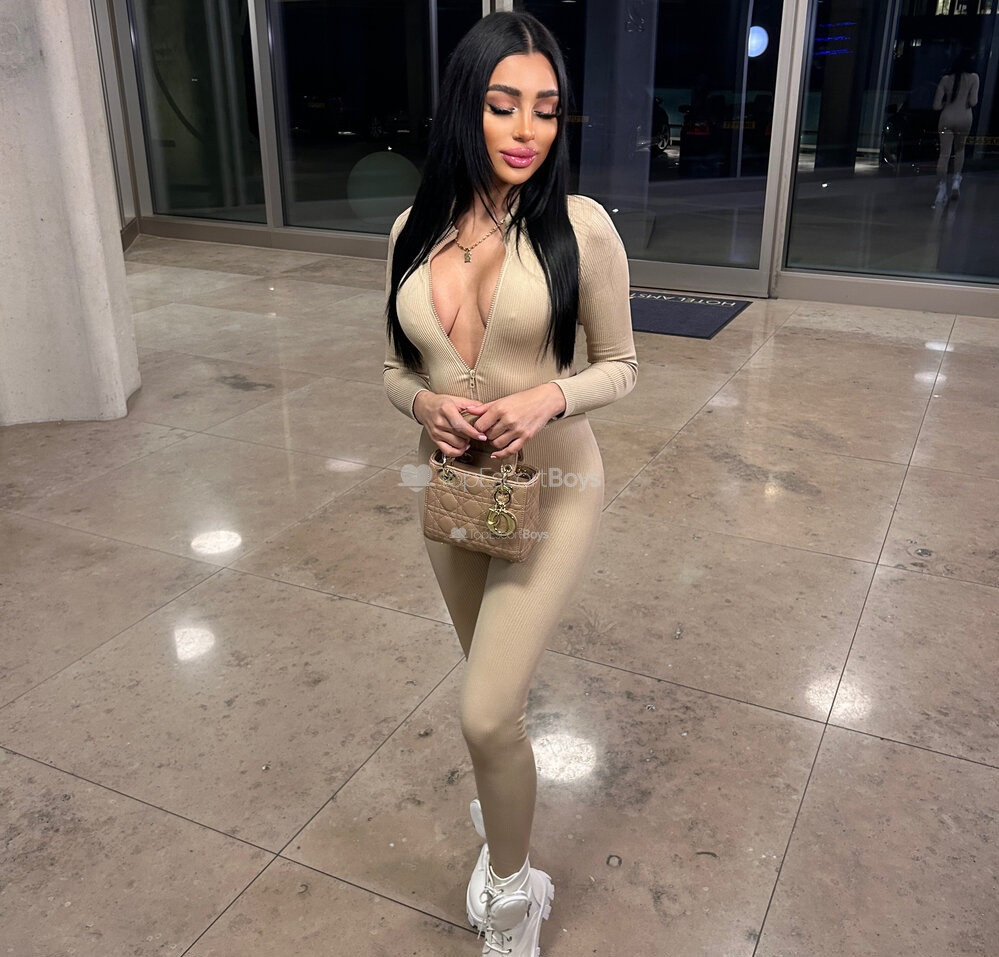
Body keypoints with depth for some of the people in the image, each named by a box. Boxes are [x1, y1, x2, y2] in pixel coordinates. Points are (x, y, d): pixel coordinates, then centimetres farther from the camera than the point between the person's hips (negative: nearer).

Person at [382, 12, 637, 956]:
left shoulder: (581, 227, -13)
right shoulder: (415, 232, -2)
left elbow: (619, 367, -3)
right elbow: (396, 369, 7)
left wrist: (550, 397, -23)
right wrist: (426, 403, -15)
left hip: (551, 488, -4)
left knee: (487, 715, -8)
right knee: (496, 682, 23)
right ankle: (505, 812, 52)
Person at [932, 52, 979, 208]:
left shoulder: (945, 79, 5)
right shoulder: (973, 78, -1)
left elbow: (936, 105, 1)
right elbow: (973, 102, -9)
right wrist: (966, 102, 13)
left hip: (947, 118, 0)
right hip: (964, 118, 0)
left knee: (944, 154, -1)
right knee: (959, 149, 24)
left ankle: (941, 191, -11)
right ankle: (956, 181, 12)